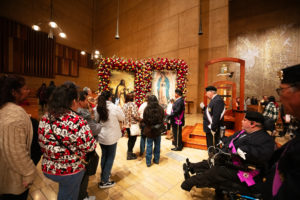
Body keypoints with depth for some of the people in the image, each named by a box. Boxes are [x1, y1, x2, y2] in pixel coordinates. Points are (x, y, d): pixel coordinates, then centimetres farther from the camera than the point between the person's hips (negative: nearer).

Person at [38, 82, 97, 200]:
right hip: (70, 171, -5)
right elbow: (89, 147, -21)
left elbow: (42, 143, 2)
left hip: (47, 168, 6)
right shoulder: (78, 122, -29)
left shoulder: (44, 119, -9)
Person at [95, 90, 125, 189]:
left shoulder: (98, 108, -4)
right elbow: (122, 118, -4)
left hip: (101, 136, 6)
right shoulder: (115, 108, -18)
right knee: (110, 157, 10)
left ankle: (104, 174, 40)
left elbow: (96, 120, 6)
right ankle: (104, 181, 19)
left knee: (104, 155, 22)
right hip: (111, 137, -5)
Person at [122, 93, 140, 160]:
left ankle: (129, 152, 32)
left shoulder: (124, 105, 6)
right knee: (133, 139, 7)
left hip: (126, 124, 7)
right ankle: (130, 155, 17)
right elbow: (135, 114, -23)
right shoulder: (132, 104, -16)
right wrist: (139, 119, -7)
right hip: (133, 124, -7)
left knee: (130, 139, 20)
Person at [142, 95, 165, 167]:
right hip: (158, 130, 2)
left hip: (149, 130, -2)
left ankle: (148, 162, 20)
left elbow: (144, 120, -8)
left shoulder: (147, 109, -15)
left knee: (149, 146, 10)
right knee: (157, 145, 16)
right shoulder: (160, 108, -8)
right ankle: (156, 160, 30)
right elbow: (163, 118, 3)